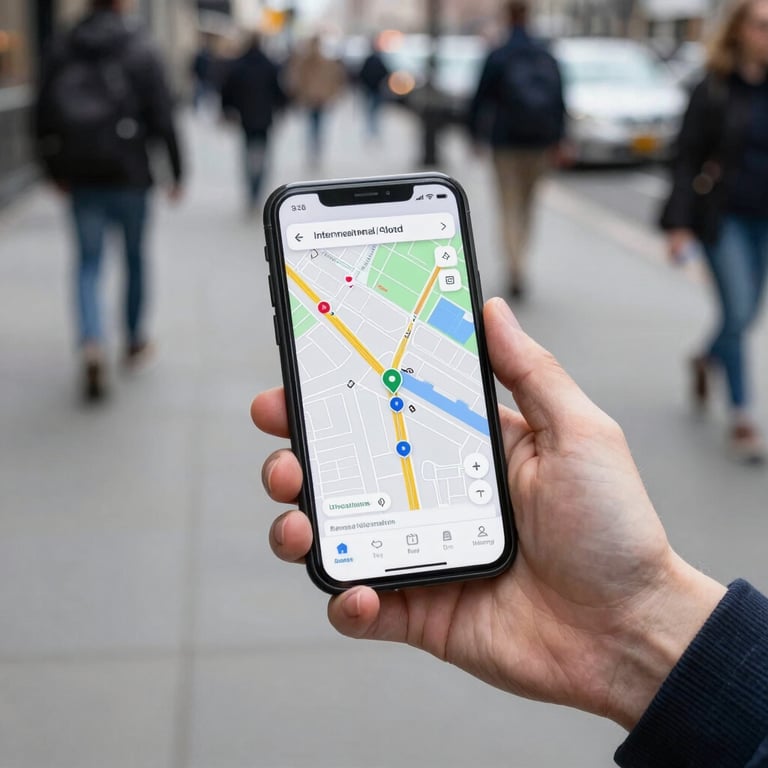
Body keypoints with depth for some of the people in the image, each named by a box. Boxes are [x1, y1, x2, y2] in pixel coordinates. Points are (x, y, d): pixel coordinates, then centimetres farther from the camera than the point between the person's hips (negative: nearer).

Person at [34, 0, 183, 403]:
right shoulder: (140, 51, -7)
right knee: (135, 257, 15)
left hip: (81, 177, 3)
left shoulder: (62, 49, 5)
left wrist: (55, 170, 17)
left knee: (88, 263, 5)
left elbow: (44, 116, 7)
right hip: (129, 173, -2)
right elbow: (162, 117, -10)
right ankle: (135, 342, 27)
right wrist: (177, 172, -2)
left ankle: (92, 347, -16)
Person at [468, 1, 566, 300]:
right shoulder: (546, 58, 3)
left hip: (507, 142, -3)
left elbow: (481, 99, -6)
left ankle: (517, 268, -15)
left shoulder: (497, 57, -7)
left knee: (510, 208, -1)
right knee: (528, 203, 17)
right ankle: (518, 261, 24)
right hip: (539, 142, 3)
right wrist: (555, 141, 10)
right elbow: (560, 103, 4)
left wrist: (476, 134, 5)